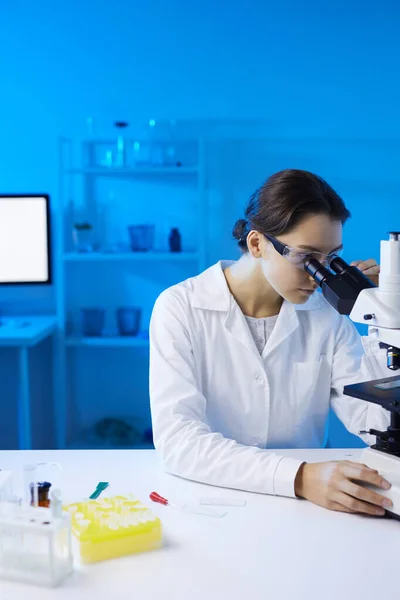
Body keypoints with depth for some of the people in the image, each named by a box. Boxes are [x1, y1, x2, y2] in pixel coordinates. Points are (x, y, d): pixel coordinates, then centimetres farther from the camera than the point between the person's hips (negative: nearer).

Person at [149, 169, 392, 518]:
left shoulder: (326, 315, 1)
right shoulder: (181, 309, -11)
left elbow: (378, 423, -4)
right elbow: (177, 440, -23)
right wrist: (298, 477, -34)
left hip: (301, 508, 3)